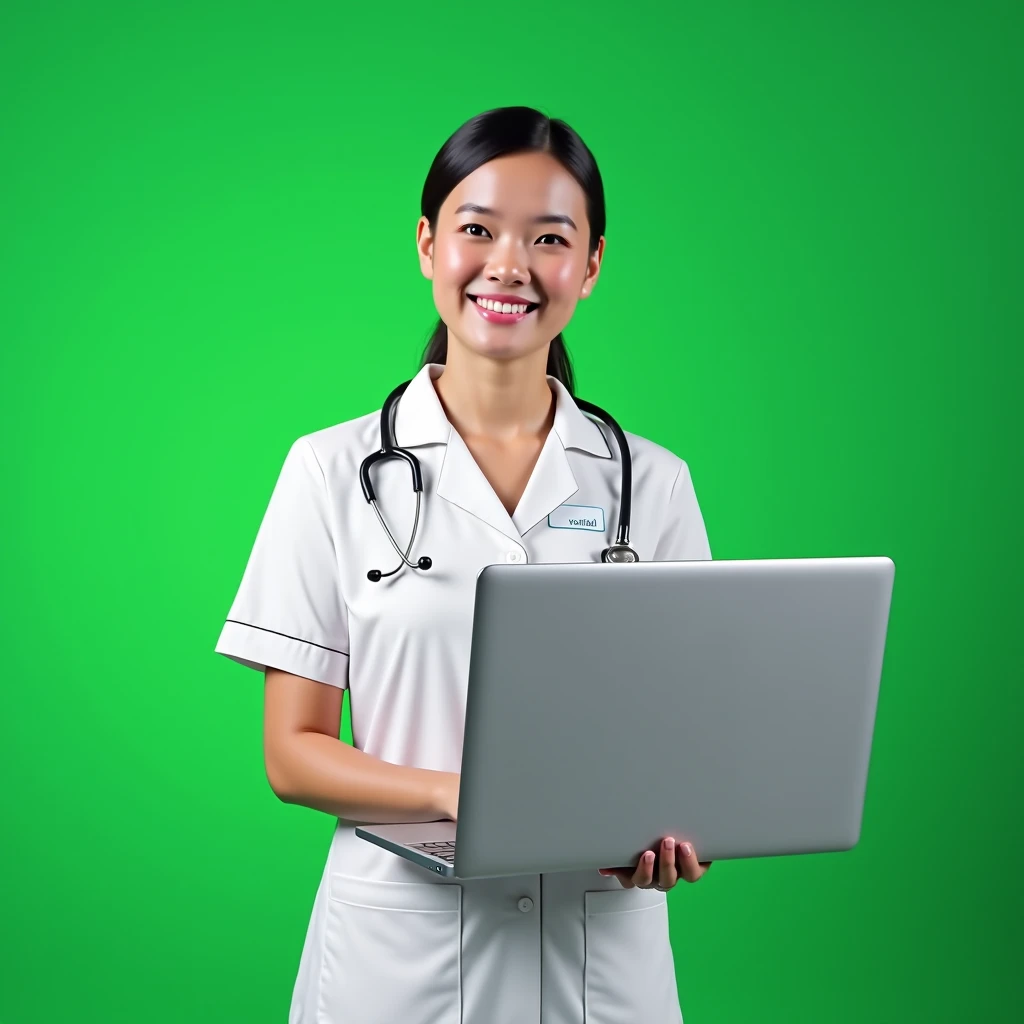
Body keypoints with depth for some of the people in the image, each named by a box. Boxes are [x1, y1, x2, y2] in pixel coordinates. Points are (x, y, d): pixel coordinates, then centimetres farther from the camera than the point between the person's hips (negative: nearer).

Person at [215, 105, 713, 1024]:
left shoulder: (653, 483, 4)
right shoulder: (333, 472, 0)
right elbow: (293, 752, -2)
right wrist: (455, 794, -19)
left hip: (602, 948, 1)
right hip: (400, 940, -1)